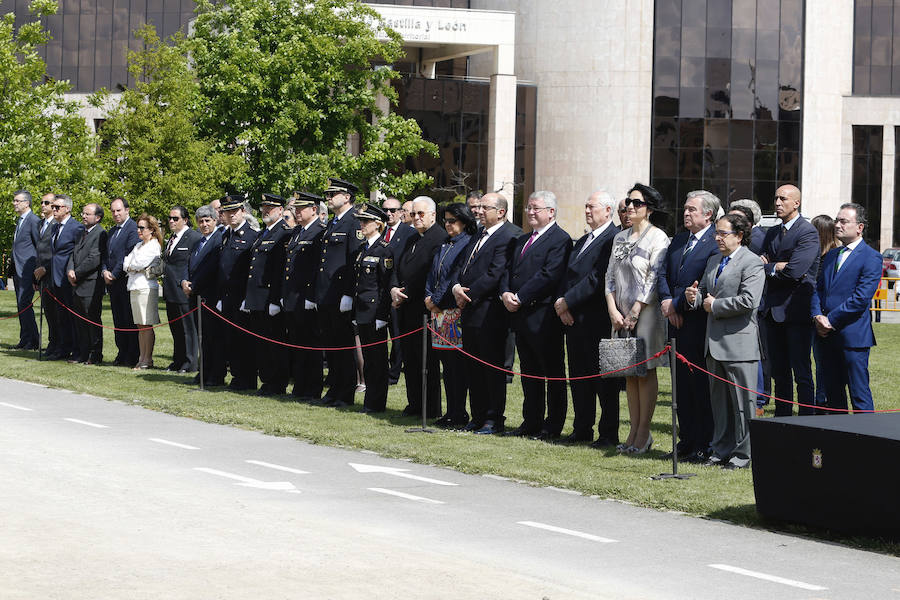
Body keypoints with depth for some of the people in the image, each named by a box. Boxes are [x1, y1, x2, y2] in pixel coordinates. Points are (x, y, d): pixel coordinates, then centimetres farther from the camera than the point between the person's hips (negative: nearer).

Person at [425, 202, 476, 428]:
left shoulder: (467, 244, -8)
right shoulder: (444, 246, 18)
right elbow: (433, 273, 18)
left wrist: (437, 300, -12)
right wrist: (429, 297, 1)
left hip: (455, 310, -8)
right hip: (439, 311, 8)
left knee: (456, 364, -7)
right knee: (446, 363, 9)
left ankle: (459, 413, -3)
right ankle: (451, 411, 14)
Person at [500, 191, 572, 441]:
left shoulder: (560, 240, -9)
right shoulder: (522, 241, 20)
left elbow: (549, 276, -19)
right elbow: (509, 270, 16)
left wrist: (520, 298, -18)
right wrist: (506, 293, -4)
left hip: (544, 317, -9)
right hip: (521, 316, 9)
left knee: (553, 373, -1)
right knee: (529, 373, 13)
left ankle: (553, 427, 3)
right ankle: (531, 422, 19)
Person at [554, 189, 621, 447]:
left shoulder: (614, 239, -11)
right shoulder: (582, 241, 19)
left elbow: (598, 278, -19)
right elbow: (569, 275, 17)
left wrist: (568, 301, -17)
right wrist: (561, 302, -1)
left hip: (599, 320, -9)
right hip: (574, 319, 9)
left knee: (604, 380, -2)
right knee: (579, 378, 13)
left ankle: (608, 434, 3)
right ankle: (582, 429, 21)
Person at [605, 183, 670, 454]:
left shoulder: (658, 238, -7)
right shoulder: (620, 237, 14)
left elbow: (654, 280, -12)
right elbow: (610, 276, 12)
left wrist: (634, 314, -13)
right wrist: (614, 311, -1)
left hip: (646, 313, -6)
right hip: (621, 315, 6)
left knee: (645, 371, -3)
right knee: (629, 373, 8)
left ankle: (644, 433, 0)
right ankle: (634, 431, 12)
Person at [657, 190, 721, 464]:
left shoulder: (716, 243, -11)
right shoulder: (678, 240, 16)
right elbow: (664, 274, 14)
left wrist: (677, 305, -13)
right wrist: (666, 301, -4)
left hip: (698, 321, -8)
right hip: (676, 320, 8)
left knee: (700, 384, -4)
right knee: (681, 383, 12)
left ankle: (704, 444, 2)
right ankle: (686, 440, 19)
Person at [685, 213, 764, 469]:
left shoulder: (751, 263, -10)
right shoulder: (714, 261, 17)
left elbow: (748, 301, -20)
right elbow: (704, 291, 25)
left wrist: (714, 306, -12)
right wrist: (695, 297, 1)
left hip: (738, 343, -8)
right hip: (715, 342, 8)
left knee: (741, 402, -2)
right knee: (719, 400, 14)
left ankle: (742, 455, 4)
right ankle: (721, 451, 21)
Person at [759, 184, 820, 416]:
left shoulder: (808, 232, -9)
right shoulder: (772, 233, 16)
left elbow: (795, 271, -19)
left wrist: (768, 267, -4)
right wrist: (778, 266, -10)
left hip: (796, 310, -8)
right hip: (773, 310, 8)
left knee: (801, 372, -6)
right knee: (779, 371, 11)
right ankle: (782, 417, 17)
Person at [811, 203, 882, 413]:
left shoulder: (871, 258, -7)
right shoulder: (831, 255, 17)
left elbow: (862, 297, -14)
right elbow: (818, 289, 14)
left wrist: (830, 320, -14)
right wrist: (817, 315, -5)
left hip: (853, 336, -7)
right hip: (827, 336, 7)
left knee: (859, 394, -6)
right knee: (833, 392, 11)